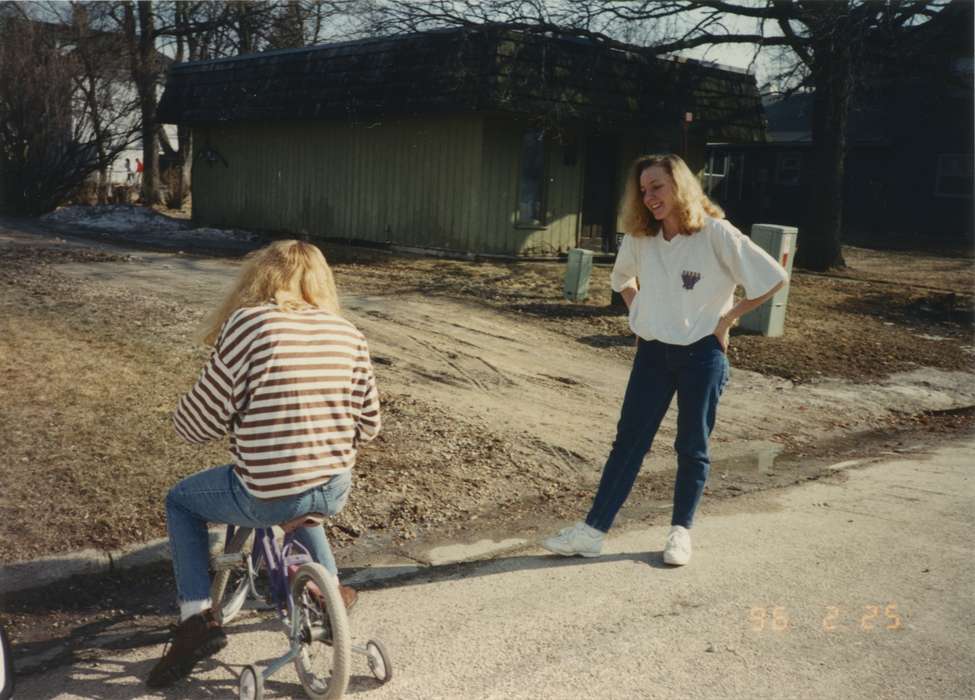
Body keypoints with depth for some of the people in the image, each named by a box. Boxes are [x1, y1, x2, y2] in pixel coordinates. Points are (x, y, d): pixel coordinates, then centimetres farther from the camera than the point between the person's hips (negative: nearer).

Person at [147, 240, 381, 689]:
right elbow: (368, 424, 5)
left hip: (266, 497, -4)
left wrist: (182, 419, 14)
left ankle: (197, 618, 16)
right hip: (335, 492, 5)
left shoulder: (247, 323, -12)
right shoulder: (348, 333, 2)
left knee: (180, 501, 24)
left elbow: (201, 420, -10)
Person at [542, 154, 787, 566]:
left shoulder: (716, 234, -13)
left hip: (702, 354, -4)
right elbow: (623, 278, 23)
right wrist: (638, 315, 11)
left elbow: (772, 278, -12)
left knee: (692, 447, 7)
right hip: (652, 351, 4)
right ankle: (593, 531, 7)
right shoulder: (639, 238, 2)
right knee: (628, 440, 4)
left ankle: (681, 530, 23)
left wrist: (728, 317, -8)